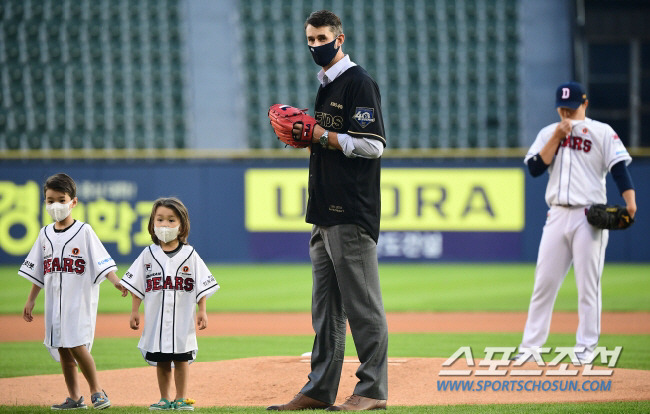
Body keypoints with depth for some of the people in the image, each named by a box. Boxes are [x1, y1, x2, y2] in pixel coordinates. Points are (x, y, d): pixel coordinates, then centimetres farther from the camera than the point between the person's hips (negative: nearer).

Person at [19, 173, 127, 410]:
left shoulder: (84, 231, -4)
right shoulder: (46, 234, 10)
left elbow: (101, 262, -11)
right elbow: (37, 272, 17)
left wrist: (116, 282, -26)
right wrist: (30, 301, 16)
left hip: (80, 298, -5)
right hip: (55, 300, 5)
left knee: (77, 344, -16)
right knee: (62, 349, 5)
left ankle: (96, 390, -3)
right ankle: (74, 398, 12)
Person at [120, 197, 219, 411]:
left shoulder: (190, 255, 0)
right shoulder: (148, 255, 3)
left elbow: (202, 286, 2)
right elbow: (136, 285, 7)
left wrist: (202, 311, -4)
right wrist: (134, 311, 2)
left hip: (182, 319, -2)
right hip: (156, 319, 2)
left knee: (181, 359, 2)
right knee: (161, 361, 8)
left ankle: (181, 399, 11)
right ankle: (164, 399, 18)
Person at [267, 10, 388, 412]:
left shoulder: (359, 82, -9)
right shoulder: (325, 86, 20)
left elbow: (373, 145, -17)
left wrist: (322, 135, -13)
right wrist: (304, 134, 8)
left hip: (353, 213, -10)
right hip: (326, 212, 10)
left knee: (362, 303, -7)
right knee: (325, 306, 11)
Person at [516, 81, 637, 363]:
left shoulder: (602, 132, 3)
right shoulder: (548, 133, 15)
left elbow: (619, 167, -8)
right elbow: (535, 168, 3)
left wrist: (630, 201, -23)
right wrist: (557, 137, -5)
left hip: (589, 217, -4)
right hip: (557, 216, 4)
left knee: (588, 284, -3)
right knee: (544, 282, 2)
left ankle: (586, 347, 3)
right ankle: (530, 346, 5)